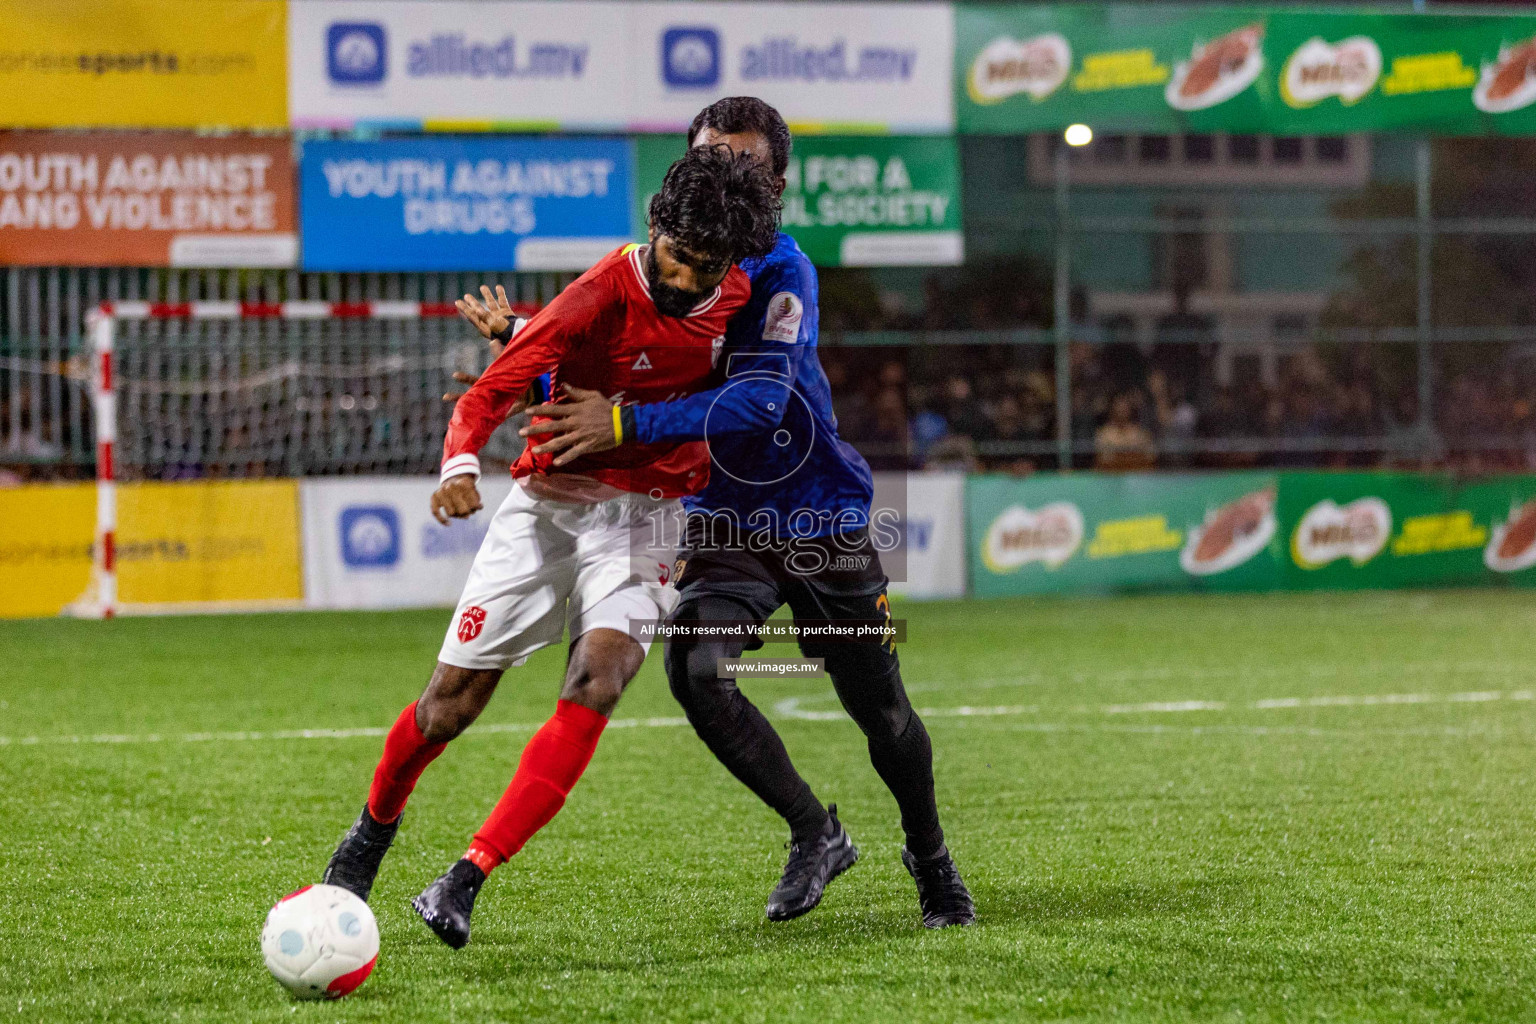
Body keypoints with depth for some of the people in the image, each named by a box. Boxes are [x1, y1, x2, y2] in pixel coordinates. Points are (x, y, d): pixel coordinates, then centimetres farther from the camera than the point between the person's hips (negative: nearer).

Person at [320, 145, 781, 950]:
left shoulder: (734, 299, -4)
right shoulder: (599, 299, -20)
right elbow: (487, 396, -24)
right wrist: (461, 464, -41)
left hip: (645, 518, 2)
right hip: (548, 504, -2)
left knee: (599, 675, -24)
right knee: (454, 698, 0)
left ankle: (465, 881, -26)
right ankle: (374, 829, 33)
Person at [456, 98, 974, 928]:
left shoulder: (780, 271, -19)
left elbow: (758, 401, -32)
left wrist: (625, 424, -39)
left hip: (819, 517, -3)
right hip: (723, 519, 3)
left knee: (879, 708, 5)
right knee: (696, 669, -22)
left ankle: (930, 858, 35)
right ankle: (816, 835, -2)